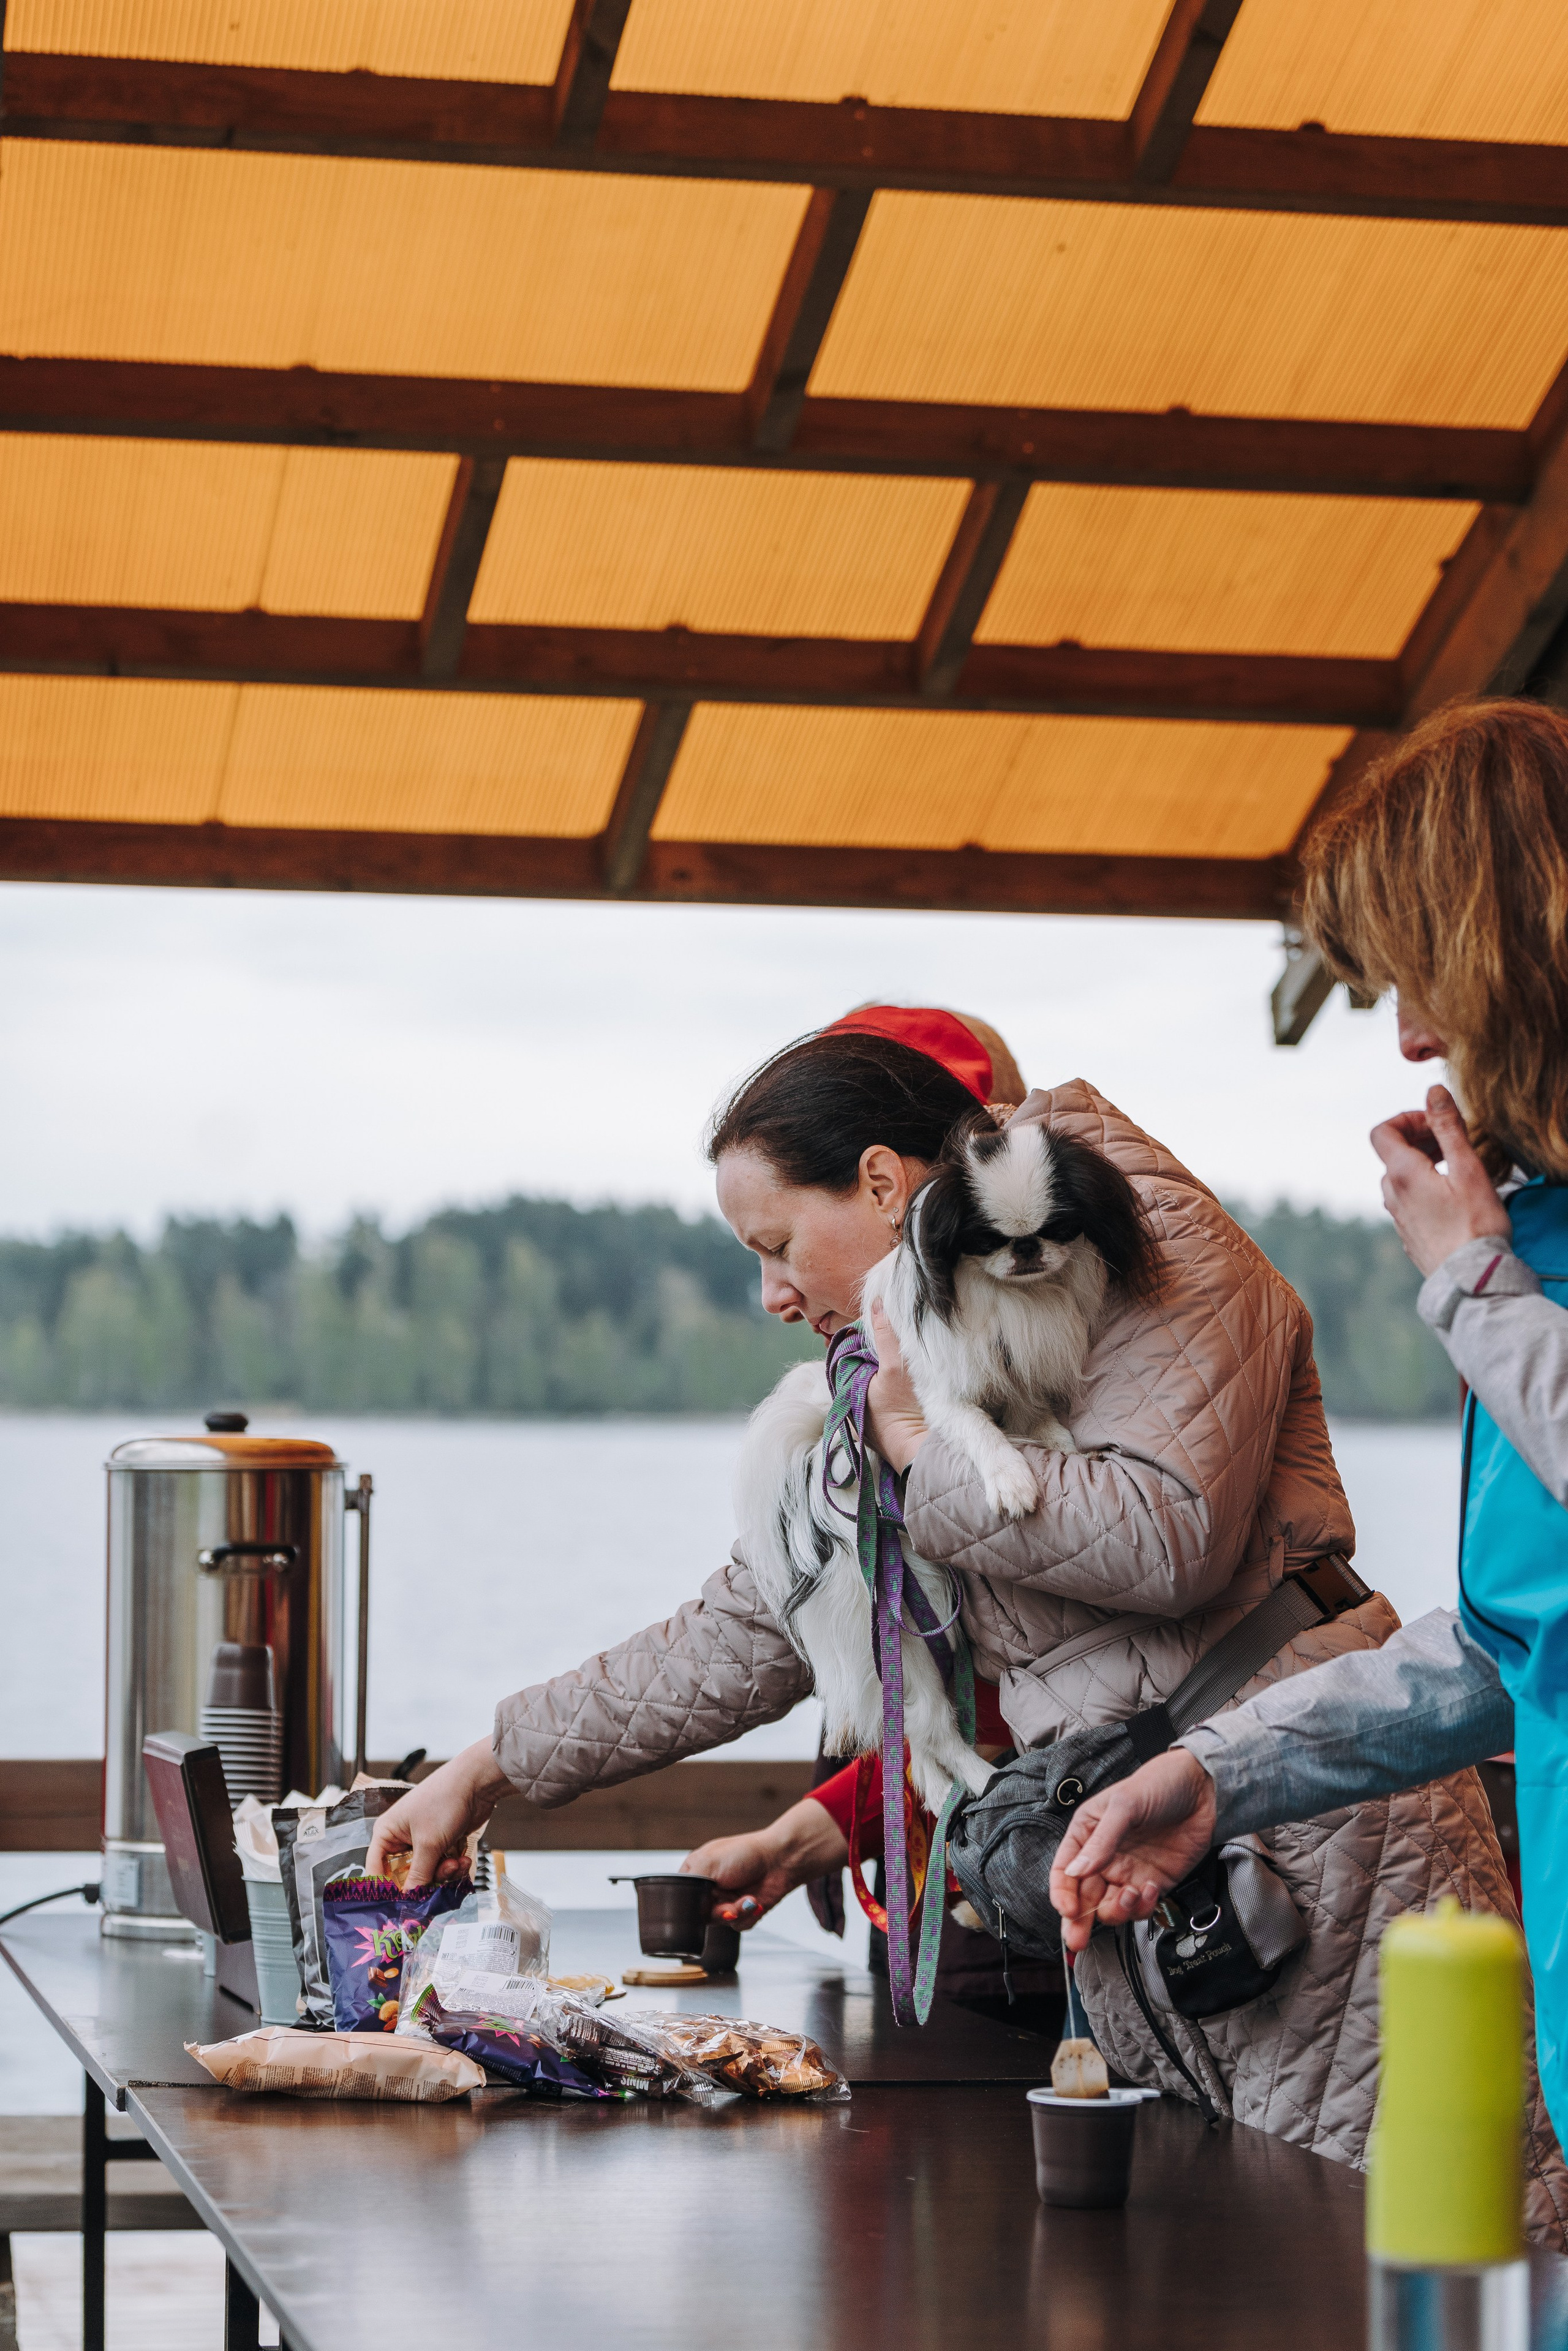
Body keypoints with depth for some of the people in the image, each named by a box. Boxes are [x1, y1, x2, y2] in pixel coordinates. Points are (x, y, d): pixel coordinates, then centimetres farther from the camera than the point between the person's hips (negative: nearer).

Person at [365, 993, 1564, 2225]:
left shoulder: (1143, 1238, -5)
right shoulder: (902, 1382, 19)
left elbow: (1170, 1536, -20)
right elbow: (744, 1634, 24)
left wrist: (925, 1444, -8)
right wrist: (488, 1770, 22)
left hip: (1312, 1823, -7)